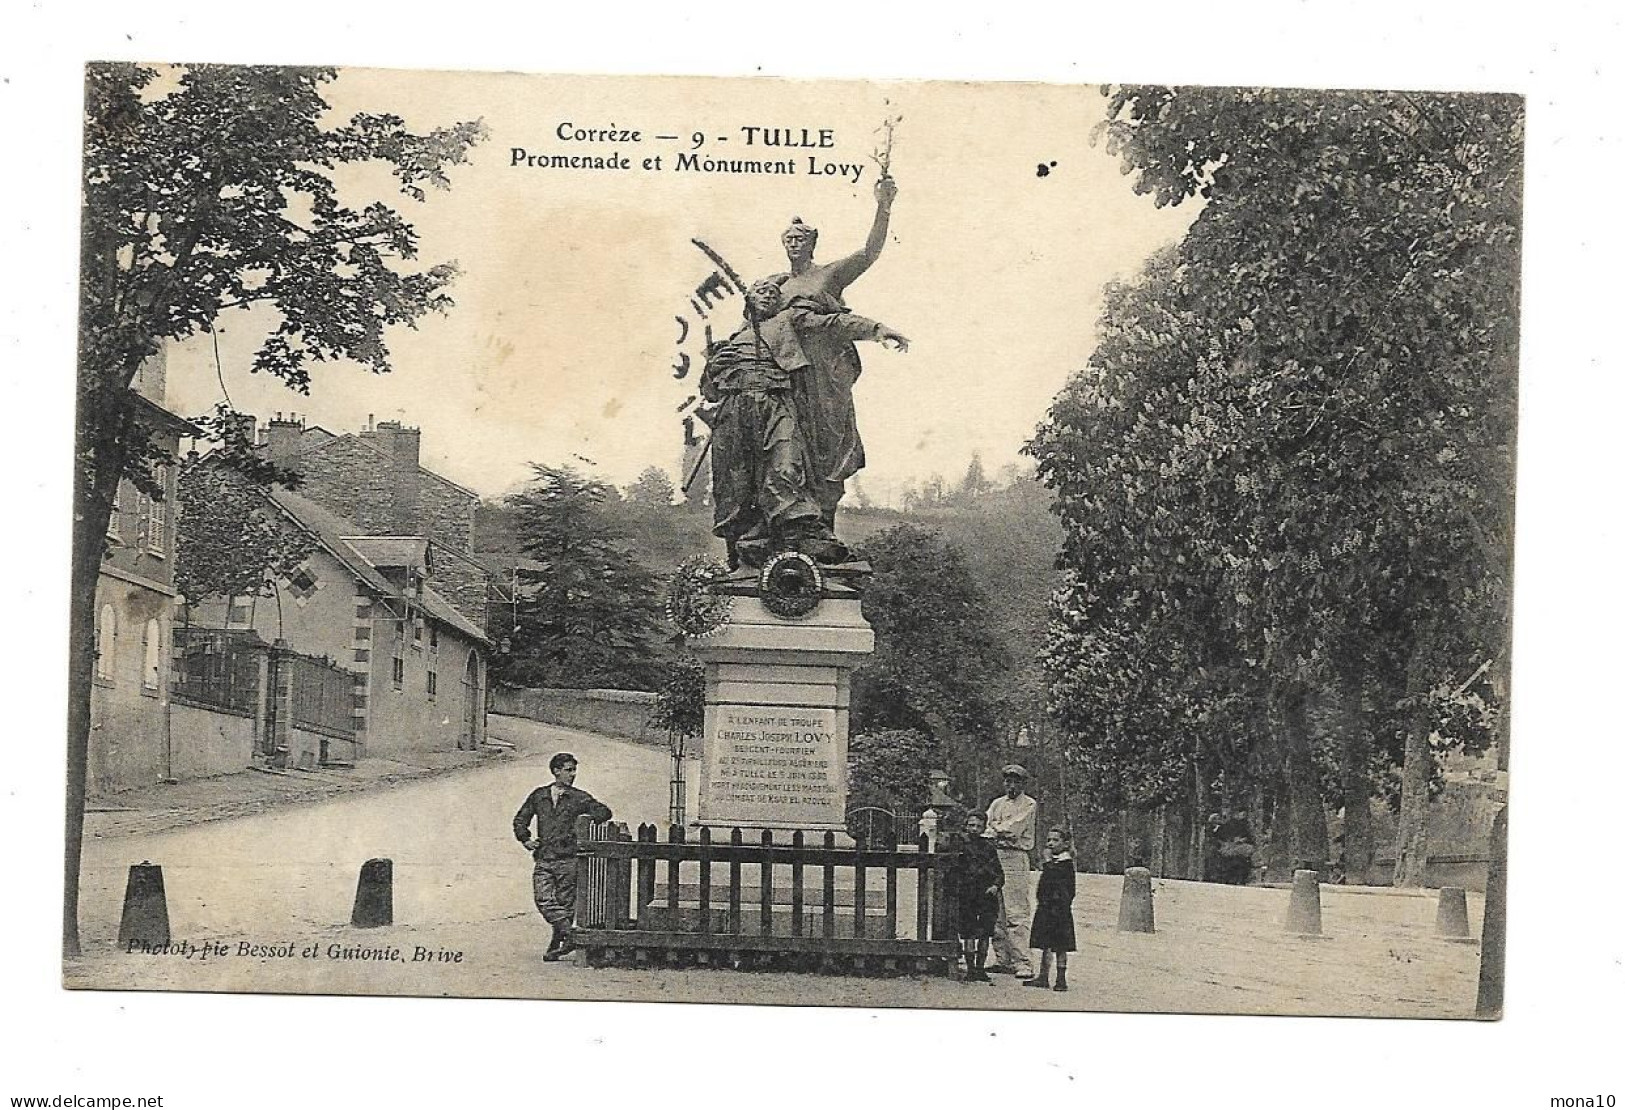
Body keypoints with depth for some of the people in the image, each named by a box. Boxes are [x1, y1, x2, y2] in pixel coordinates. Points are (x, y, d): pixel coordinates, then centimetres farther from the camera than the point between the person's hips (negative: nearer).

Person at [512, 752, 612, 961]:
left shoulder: (579, 797, 5)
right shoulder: (539, 795, 12)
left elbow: (603, 812, 1)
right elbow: (520, 819, 21)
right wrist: (525, 839, 7)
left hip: (568, 859, -2)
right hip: (543, 859, 2)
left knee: (565, 903, 1)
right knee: (544, 900, -15)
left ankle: (555, 946, 10)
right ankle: (570, 934, -13)